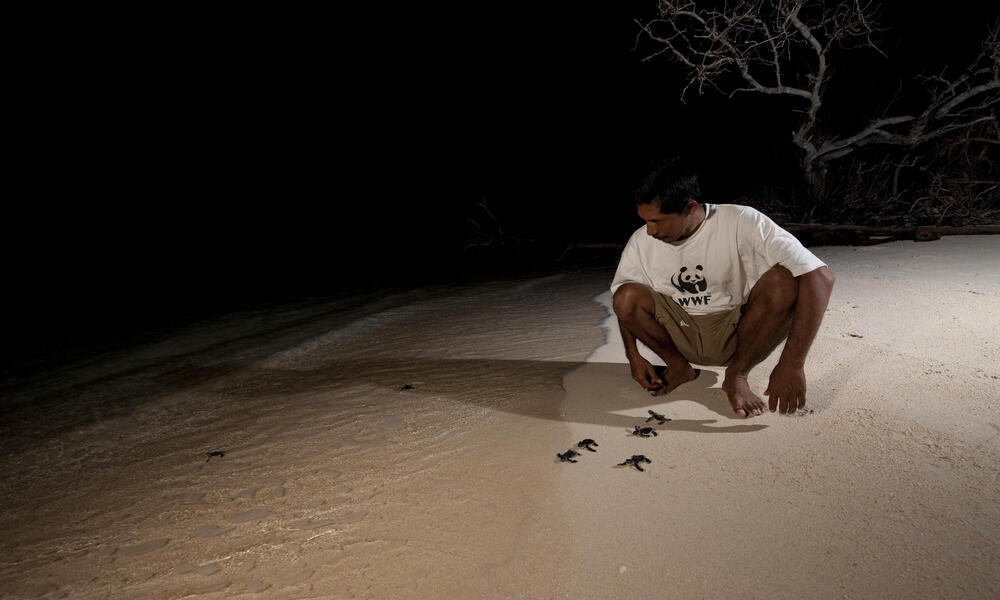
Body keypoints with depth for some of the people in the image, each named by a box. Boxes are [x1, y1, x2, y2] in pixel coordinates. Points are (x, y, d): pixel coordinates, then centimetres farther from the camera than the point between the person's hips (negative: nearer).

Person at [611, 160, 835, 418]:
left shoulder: (742, 222, -20)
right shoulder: (640, 242, -9)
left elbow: (820, 277, -26)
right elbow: (623, 302, 6)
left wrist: (792, 364, -33)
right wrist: (633, 356, -8)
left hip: (737, 333, -2)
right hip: (682, 336, 2)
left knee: (784, 281, -30)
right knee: (627, 297, -23)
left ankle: (736, 375, -10)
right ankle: (679, 367, 0)